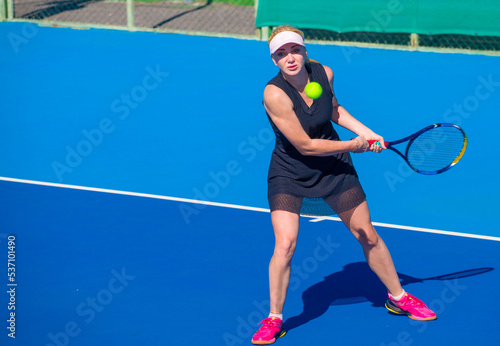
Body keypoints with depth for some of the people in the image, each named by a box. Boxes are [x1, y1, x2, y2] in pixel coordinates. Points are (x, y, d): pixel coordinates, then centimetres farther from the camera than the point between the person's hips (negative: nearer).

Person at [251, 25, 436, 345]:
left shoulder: (324, 73, -12)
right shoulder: (275, 94, -28)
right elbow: (305, 145, -24)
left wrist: (365, 132, 0)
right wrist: (353, 145, -16)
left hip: (334, 167, 4)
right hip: (290, 173, -4)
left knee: (368, 236, 12)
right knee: (285, 242, -19)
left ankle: (398, 297, 33)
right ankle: (274, 319, 0)